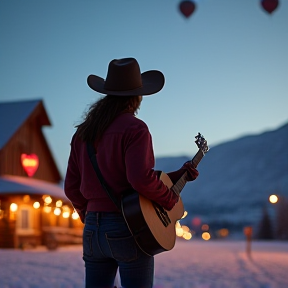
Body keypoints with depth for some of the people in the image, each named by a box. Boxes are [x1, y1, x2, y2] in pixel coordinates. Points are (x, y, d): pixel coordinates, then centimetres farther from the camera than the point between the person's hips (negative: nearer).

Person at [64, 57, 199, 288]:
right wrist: (170, 199, -7)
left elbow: (71, 187, 11)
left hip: (92, 229, 6)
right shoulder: (135, 128, -10)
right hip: (129, 227, -6)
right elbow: (140, 178, -24)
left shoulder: (84, 130, 10)